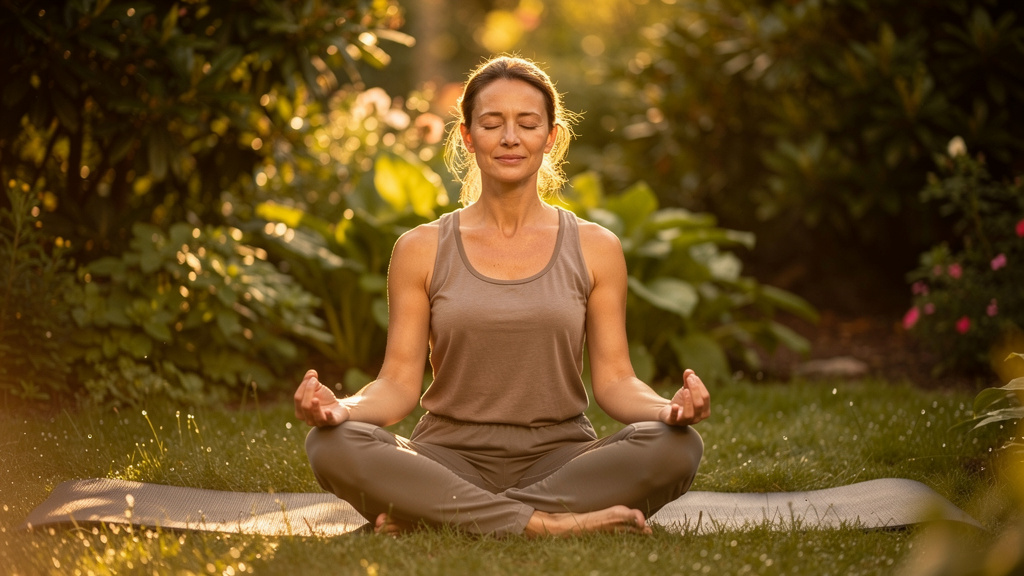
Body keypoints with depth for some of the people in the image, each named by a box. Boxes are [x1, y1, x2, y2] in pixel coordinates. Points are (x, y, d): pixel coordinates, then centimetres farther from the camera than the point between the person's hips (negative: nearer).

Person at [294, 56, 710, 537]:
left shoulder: (594, 249, 8)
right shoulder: (422, 250, 7)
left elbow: (614, 379, 4)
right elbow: (399, 382, 2)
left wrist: (669, 407, -19)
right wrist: (341, 407, -21)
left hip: (559, 461, 1)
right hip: (450, 458, -1)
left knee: (675, 445, -30)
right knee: (332, 443, -30)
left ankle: (425, 517, -29)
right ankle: (543, 524, -34)